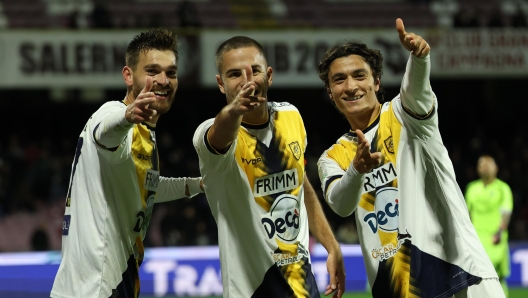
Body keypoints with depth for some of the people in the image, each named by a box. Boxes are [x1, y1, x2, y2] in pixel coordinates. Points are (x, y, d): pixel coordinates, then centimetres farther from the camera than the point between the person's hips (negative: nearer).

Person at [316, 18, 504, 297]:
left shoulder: (404, 115, 2)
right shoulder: (333, 158, 11)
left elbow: (416, 89, -23)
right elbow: (341, 205, -10)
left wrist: (419, 56, -45)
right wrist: (357, 169, -32)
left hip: (457, 261, -3)